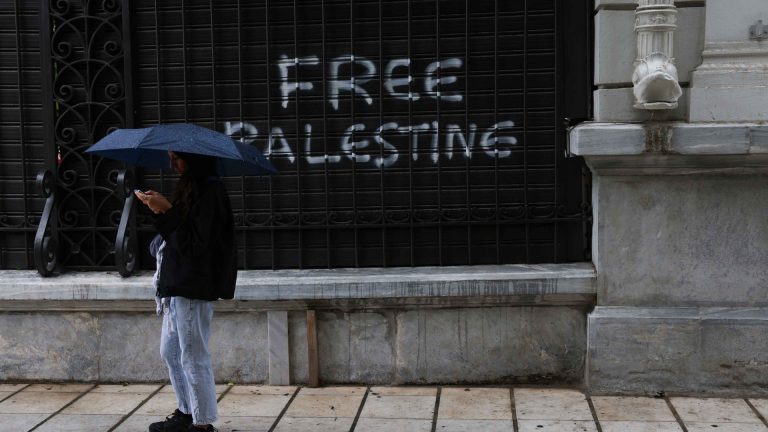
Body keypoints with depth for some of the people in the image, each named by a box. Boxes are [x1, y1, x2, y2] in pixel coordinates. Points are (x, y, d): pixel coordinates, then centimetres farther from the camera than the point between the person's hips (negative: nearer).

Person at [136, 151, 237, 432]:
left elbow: (194, 243, -20)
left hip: (194, 288, -10)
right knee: (170, 352, 18)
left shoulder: (210, 191, -15)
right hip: (178, 285, 10)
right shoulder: (191, 188, 15)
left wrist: (167, 211, -19)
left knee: (193, 357, -3)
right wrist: (161, 211, 3)